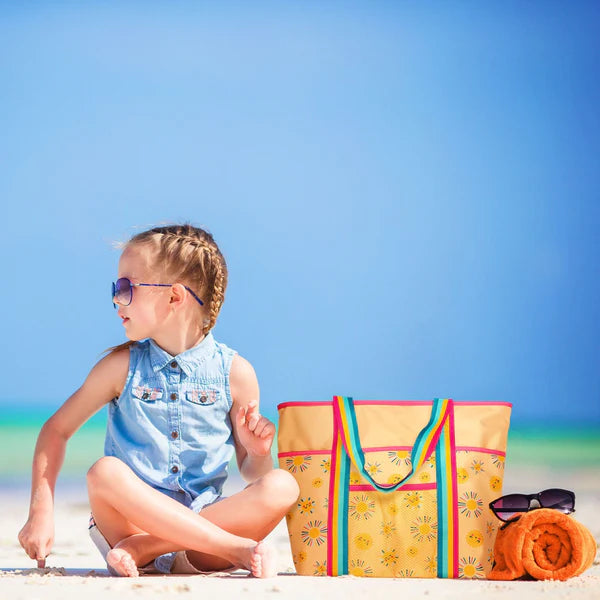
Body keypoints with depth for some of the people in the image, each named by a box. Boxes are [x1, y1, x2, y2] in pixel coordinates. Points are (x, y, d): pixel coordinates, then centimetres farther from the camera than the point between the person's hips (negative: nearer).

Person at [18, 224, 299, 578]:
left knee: (282, 487, -24)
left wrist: (258, 453, -13)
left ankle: (144, 549, -26)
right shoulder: (122, 367, 4)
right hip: (130, 519, -1)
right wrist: (41, 512, -1)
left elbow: (251, 471, 12)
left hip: (206, 526, 1)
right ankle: (236, 549, -32)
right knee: (106, 471, -31)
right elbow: (57, 430, 10)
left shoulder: (235, 373, 3)